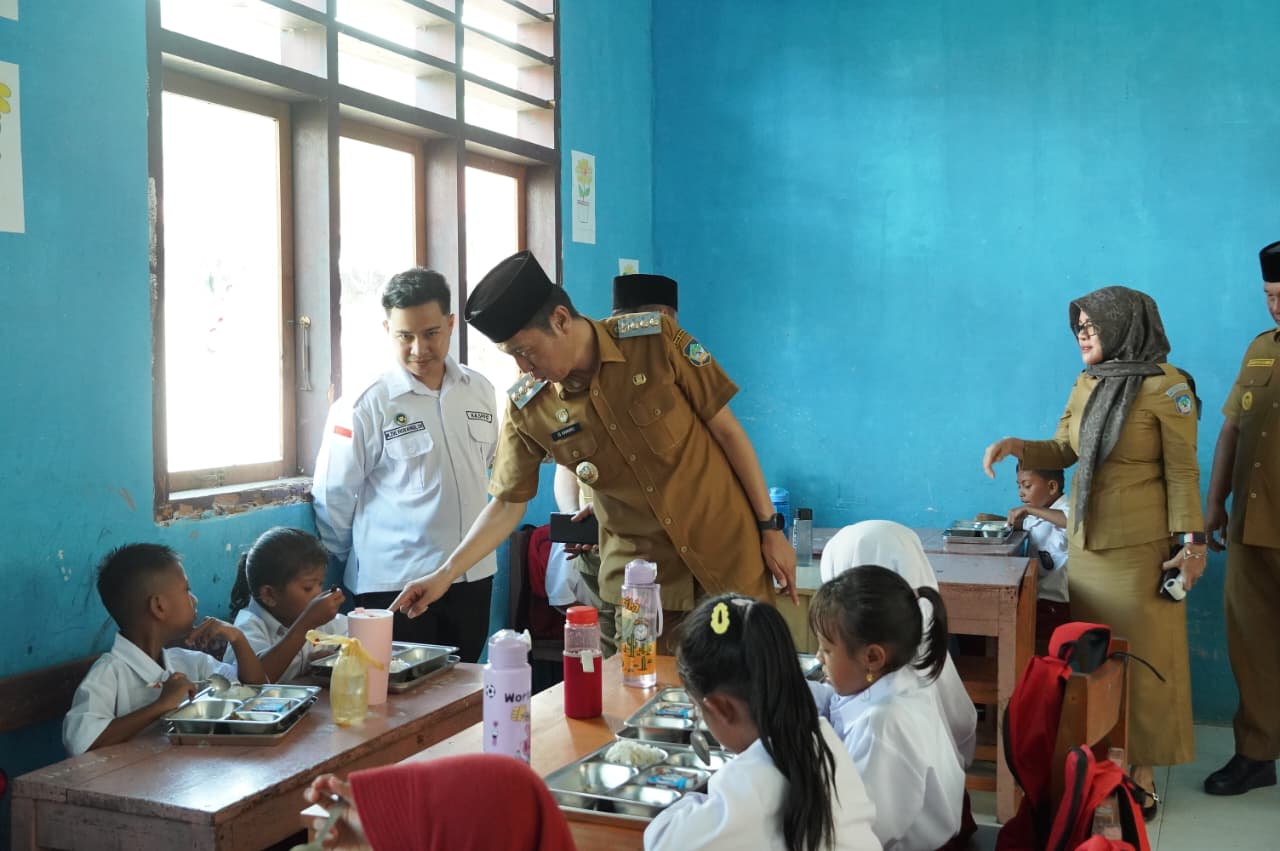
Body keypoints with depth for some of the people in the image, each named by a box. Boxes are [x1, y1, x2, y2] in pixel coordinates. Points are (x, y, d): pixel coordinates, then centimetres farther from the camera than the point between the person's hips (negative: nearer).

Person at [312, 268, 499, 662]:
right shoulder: (363, 407, -12)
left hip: (473, 576, 5)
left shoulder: (480, 391, 3)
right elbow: (333, 498, -5)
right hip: (394, 585, -5)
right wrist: (337, 568, 4)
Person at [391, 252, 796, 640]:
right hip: (637, 577, 2)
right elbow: (507, 502, 4)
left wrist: (770, 527, -4)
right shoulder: (527, 407, -7)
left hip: (726, 552, -1)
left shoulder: (655, 339, -13)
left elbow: (727, 431, -6)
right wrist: (444, 576, -3)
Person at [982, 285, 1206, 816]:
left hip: (1140, 545, -6)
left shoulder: (1167, 387, -10)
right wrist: (1016, 446, -3)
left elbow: (1182, 472, -10)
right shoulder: (1086, 384, 9)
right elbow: (1063, 451, 14)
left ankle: (1140, 776, 11)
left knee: (1139, 657, 1)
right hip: (1085, 540, 6)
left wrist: (1191, 541, -13)